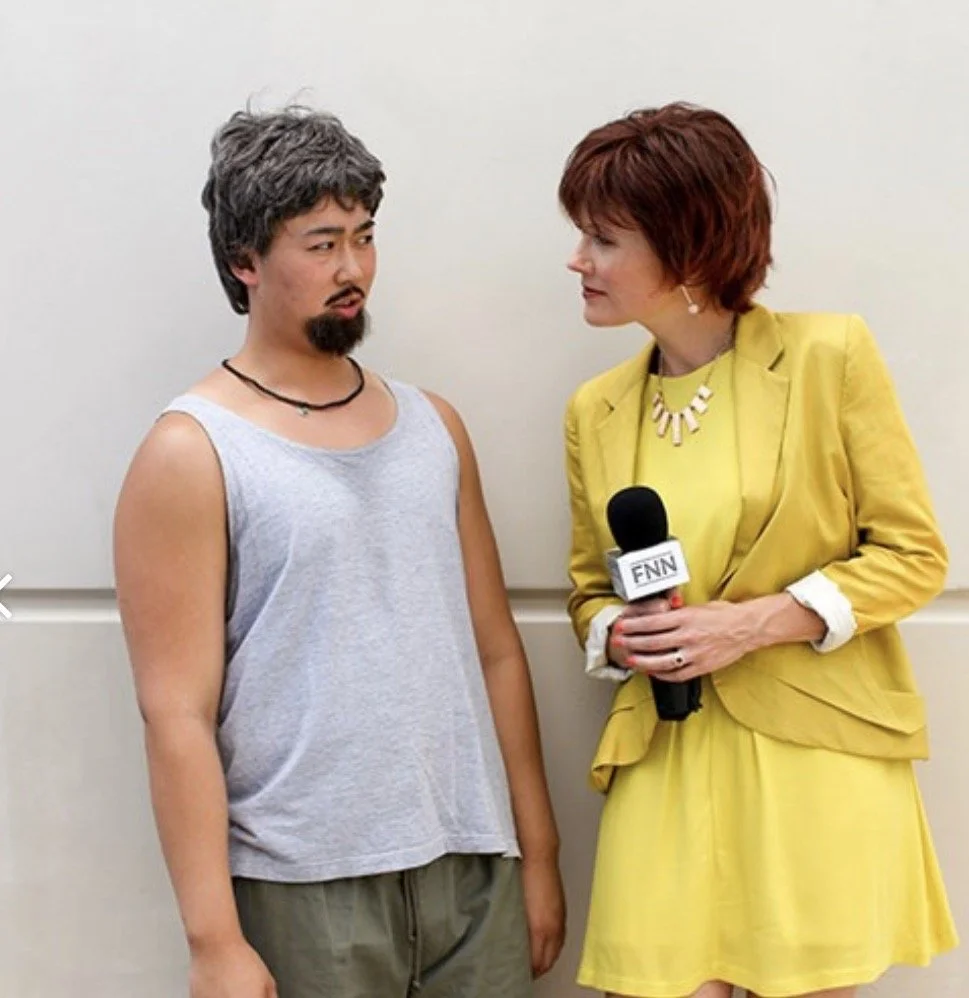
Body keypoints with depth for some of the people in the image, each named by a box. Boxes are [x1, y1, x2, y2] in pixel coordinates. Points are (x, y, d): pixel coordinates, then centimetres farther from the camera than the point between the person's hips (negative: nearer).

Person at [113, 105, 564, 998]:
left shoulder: (433, 427, 10)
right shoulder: (192, 455, -5)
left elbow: (495, 650, 11)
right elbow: (177, 713, -9)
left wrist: (538, 851, 10)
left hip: (473, 872, 4)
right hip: (304, 891, -4)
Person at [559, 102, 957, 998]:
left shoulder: (830, 356, -5)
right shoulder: (595, 410, 9)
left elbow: (913, 552, -3)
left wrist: (758, 622, -14)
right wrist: (617, 638, -4)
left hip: (817, 752, -3)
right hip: (664, 762, 3)